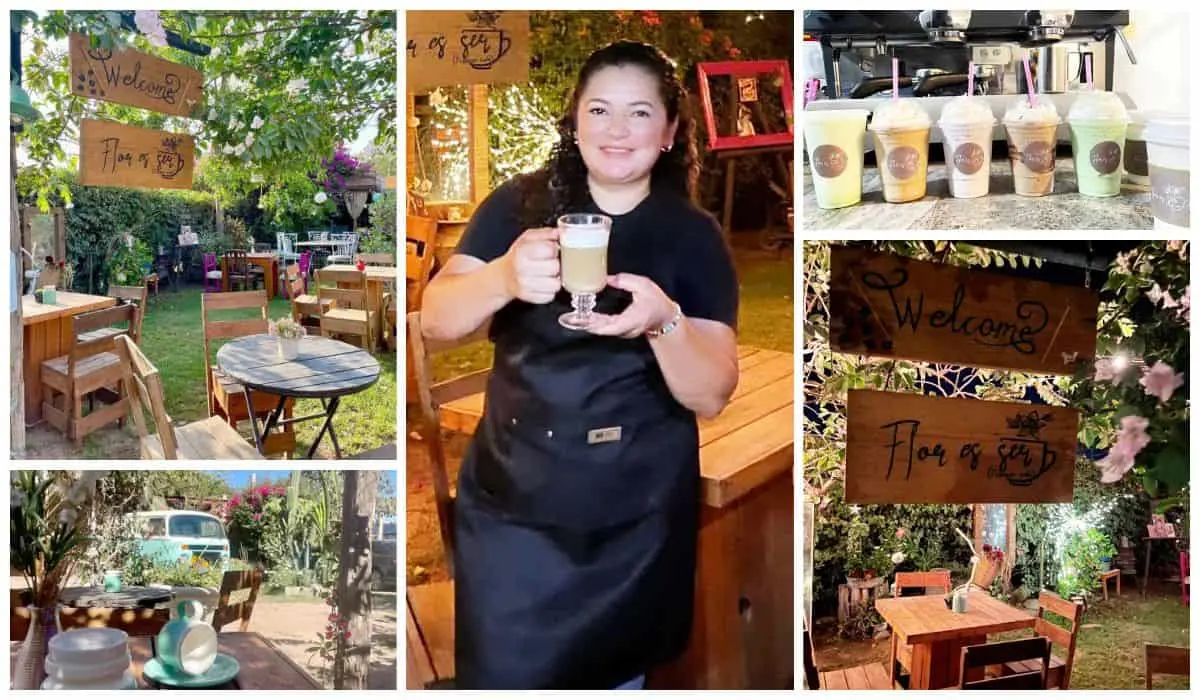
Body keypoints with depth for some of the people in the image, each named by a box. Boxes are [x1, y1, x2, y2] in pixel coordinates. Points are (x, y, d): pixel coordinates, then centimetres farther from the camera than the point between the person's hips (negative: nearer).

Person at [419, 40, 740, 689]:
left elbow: (710, 396, -8)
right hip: (510, 498, 0)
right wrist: (504, 278, -31)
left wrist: (664, 321, -28)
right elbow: (436, 320, -10)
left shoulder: (694, 236, -3)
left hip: (635, 514, 0)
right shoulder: (518, 205, -1)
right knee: (502, 675, 6)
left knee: (615, 676, 16)